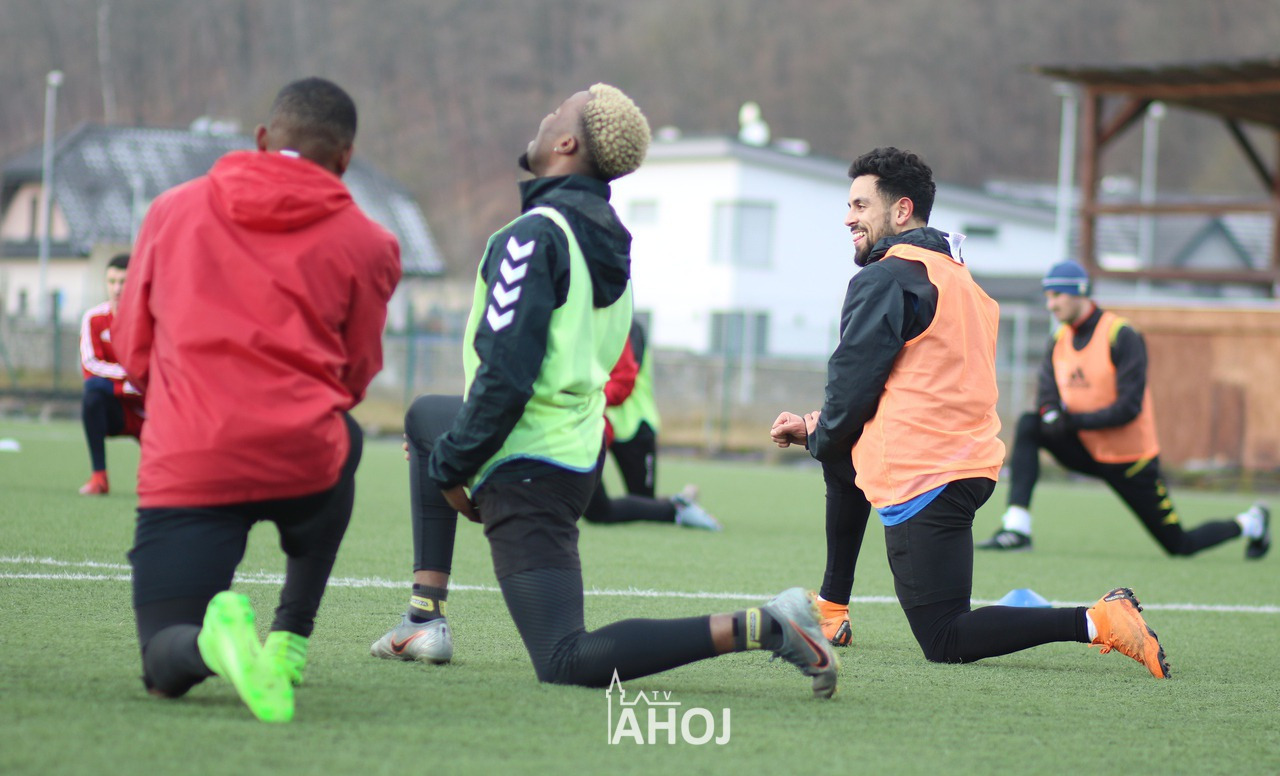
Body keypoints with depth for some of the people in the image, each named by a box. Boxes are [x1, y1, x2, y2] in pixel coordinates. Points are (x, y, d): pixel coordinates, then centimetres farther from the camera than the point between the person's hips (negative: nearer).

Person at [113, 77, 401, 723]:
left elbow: (132, 349, 18)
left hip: (184, 469, 0)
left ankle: (211, 639, -28)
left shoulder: (172, 210, 11)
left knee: (166, 667, 10)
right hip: (304, 459, 0)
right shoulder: (366, 243, 7)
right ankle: (289, 639, 27)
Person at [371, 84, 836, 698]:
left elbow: (505, 371, -24)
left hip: (530, 469, -9)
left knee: (566, 664, -12)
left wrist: (451, 467, -10)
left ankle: (758, 628, -23)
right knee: (424, 417, 34)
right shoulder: (607, 239, 9)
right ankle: (425, 618, 24)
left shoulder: (535, 236, -19)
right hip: (580, 453, 10)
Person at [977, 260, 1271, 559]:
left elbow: (1129, 408, -23)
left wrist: (1074, 421, -27)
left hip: (1130, 460, -6)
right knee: (1028, 425, -16)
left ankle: (1250, 523, 30)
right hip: (1087, 450, 6)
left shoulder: (1122, 335, -17)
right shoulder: (1059, 340, 4)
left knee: (1180, 545, 1)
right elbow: (1047, 398, -3)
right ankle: (1016, 529, -20)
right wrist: (1051, 417, -26)